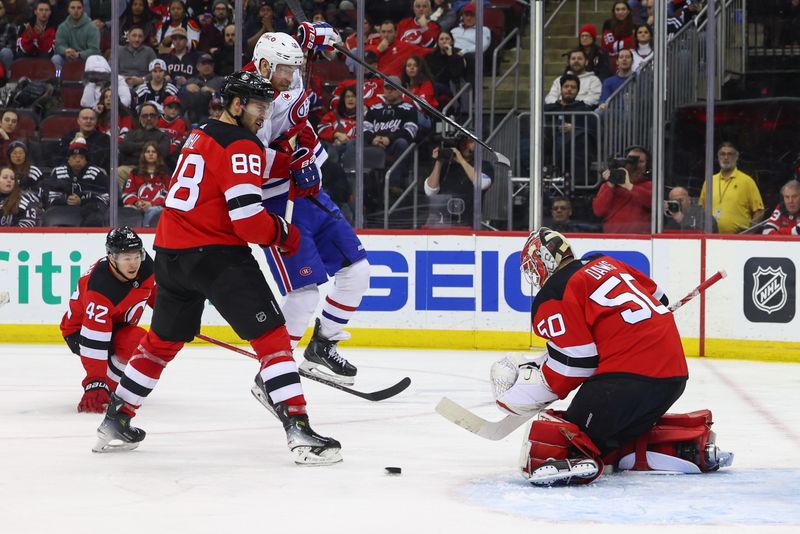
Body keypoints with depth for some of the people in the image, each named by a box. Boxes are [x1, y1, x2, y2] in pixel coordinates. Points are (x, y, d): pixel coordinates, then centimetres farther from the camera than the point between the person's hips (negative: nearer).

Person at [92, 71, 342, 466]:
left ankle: (115, 422, 28)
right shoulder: (241, 147, -11)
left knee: (163, 340, 23)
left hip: (171, 251, 9)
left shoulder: (199, 137, 17)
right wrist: (283, 234, -2)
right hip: (215, 254, -9)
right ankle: (299, 432, -19)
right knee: (271, 336, -9)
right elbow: (248, 219, -19)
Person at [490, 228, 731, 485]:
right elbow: (658, 299, 29)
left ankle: (568, 456, -45)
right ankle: (691, 442, 10)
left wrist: (531, 386, 6)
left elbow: (574, 364, -8)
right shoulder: (604, 264, 22)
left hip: (629, 375, -8)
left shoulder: (552, 296, -1)